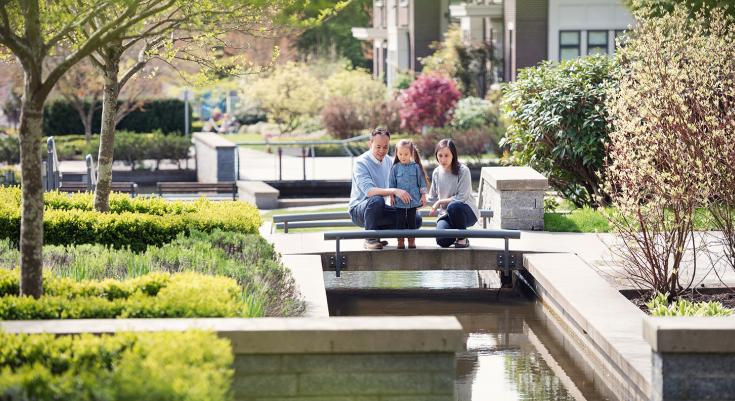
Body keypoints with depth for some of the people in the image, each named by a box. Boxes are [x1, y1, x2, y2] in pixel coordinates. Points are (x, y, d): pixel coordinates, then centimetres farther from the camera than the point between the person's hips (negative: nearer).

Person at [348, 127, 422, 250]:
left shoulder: (388, 161, 6)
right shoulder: (361, 162, -19)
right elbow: (369, 191, -33)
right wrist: (394, 191, -45)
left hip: (379, 208, 7)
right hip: (358, 209, -7)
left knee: (416, 220, -6)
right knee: (376, 200, -40)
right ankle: (370, 239, -20)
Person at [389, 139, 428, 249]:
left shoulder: (416, 167, 0)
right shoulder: (395, 168, 1)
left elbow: (421, 182, 5)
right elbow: (392, 183, 5)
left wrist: (423, 195, 1)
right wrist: (392, 195, 0)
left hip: (413, 199, 0)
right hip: (399, 200, 0)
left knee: (412, 220, 6)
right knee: (400, 220, 2)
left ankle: (412, 240, 14)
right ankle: (400, 241, 8)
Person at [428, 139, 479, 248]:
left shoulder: (463, 171, -13)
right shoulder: (436, 173, 3)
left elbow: (461, 198, -18)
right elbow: (433, 197, 14)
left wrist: (440, 201, -12)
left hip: (468, 212, -4)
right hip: (446, 214, 4)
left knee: (453, 206, -40)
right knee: (442, 241, -25)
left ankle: (462, 238, -15)